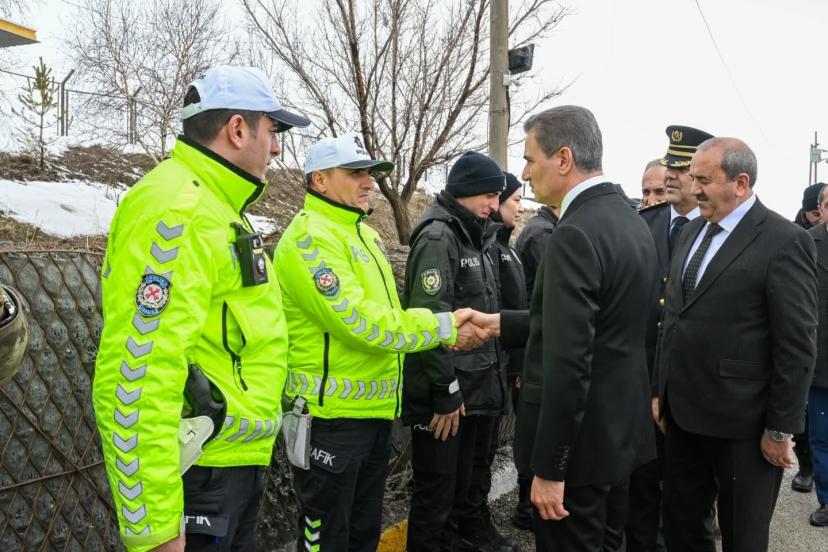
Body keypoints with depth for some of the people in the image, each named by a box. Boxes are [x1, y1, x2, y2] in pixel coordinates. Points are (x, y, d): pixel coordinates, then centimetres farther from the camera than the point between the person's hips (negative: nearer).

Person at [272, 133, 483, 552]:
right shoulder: (310, 237, -17)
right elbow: (359, 321, -25)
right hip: (332, 413, -9)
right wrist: (443, 327, -19)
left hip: (374, 408, 9)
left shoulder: (362, 232, 13)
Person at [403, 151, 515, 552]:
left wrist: (495, 374, 15)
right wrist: (446, 392, -21)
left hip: (477, 387, 9)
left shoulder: (474, 237, 14)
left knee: (472, 477, 23)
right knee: (437, 490, 4)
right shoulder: (438, 236, -15)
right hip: (447, 394, -9)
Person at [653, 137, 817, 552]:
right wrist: (661, 391, 12)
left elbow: (796, 346, -14)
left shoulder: (784, 241, -13)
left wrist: (781, 429, -12)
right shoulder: (692, 231, 9)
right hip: (683, 413, 7)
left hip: (741, 423, -6)